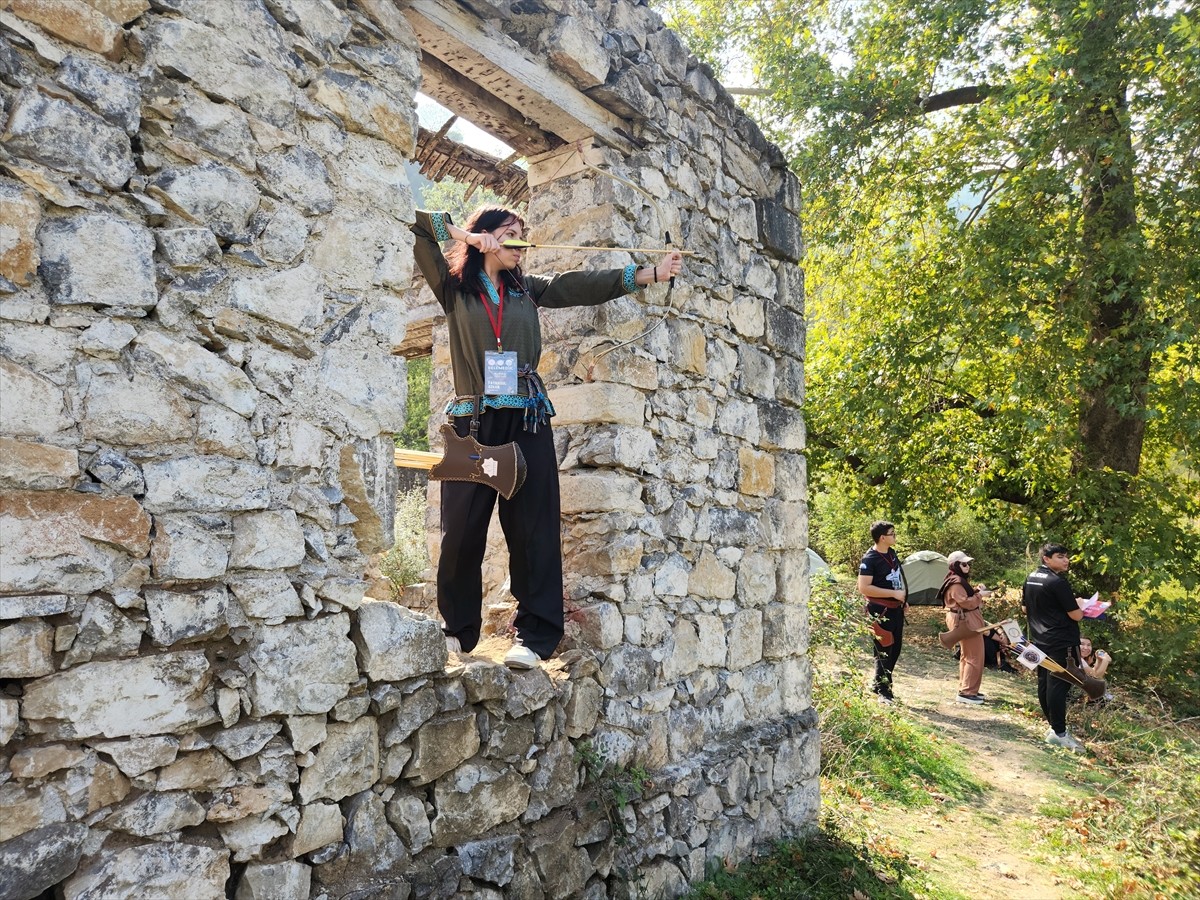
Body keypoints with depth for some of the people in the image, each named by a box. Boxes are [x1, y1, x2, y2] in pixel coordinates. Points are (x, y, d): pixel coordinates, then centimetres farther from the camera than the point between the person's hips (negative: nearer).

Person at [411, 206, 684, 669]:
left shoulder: (527, 288, 17)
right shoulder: (453, 285, 9)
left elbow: (583, 285, 10)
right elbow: (414, 226, 3)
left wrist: (648, 273, 4)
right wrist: (461, 233, -2)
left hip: (527, 420, 2)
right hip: (472, 420, -1)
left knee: (532, 527, -3)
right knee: (462, 529, 1)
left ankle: (535, 635, 2)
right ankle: (459, 630, 16)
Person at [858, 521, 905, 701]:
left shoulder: (892, 553, 8)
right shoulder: (870, 559, -18)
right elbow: (864, 588, -24)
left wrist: (903, 597, 13)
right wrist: (894, 594, -22)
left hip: (896, 609, 9)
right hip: (881, 611, -9)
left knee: (895, 648, 17)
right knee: (884, 652, 0)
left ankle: (878, 684, 31)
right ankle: (884, 692, 12)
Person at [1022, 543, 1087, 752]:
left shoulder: (1030, 578, 10)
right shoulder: (1058, 582, -18)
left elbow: (1025, 609, 19)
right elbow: (1076, 615, -16)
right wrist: (1078, 605, 4)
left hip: (1039, 641, 9)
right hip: (1061, 643, -9)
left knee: (1044, 683, 12)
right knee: (1058, 685, -7)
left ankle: (1053, 725, 22)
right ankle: (1059, 733, -5)